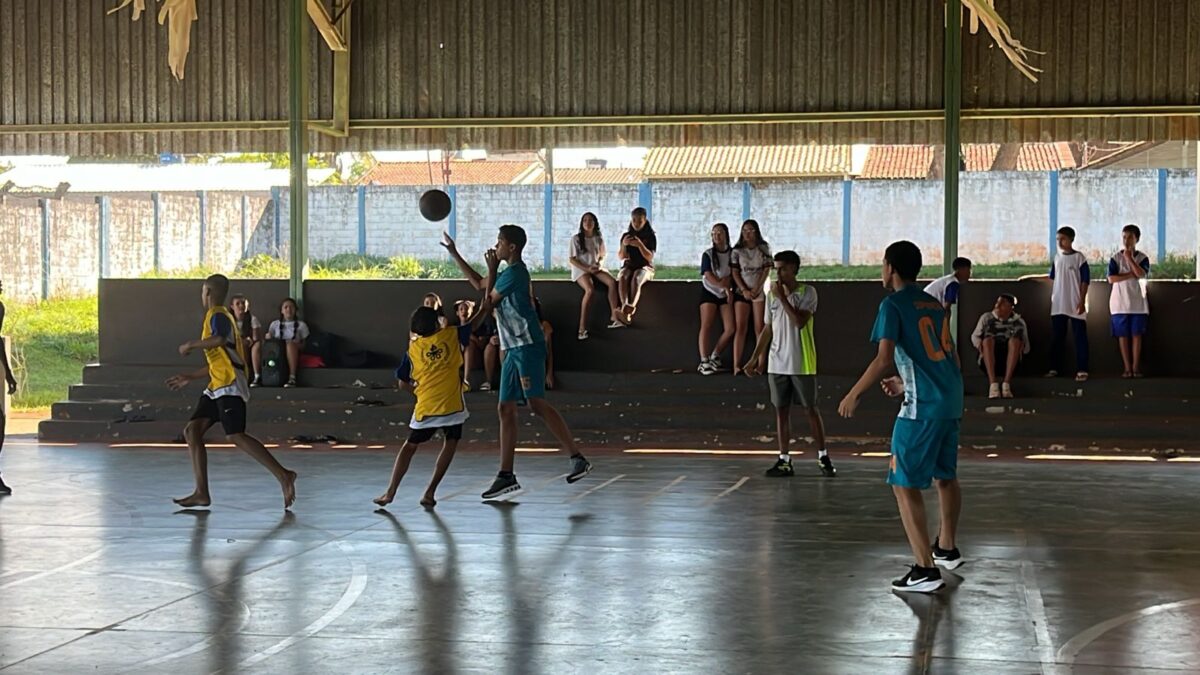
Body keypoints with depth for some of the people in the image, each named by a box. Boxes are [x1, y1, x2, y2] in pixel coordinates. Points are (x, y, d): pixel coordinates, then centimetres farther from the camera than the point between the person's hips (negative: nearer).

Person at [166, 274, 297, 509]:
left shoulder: (217, 315, -5)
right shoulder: (220, 316, 26)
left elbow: (219, 339, -30)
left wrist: (191, 345, -16)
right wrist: (189, 377, 32)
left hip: (230, 386, -10)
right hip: (217, 387, 10)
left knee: (234, 436, -19)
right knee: (192, 431, 2)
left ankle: (283, 475, -19)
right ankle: (201, 493, -2)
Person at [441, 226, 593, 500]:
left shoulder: (514, 273, -11)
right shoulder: (508, 274, 19)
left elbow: (487, 304, -4)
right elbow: (480, 284, 35)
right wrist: (454, 253, 38)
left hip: (528, 346, -10)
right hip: (514, 349, 10)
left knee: (537, 403, -16)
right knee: (505, 410, 6)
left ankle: (578, 459, -15)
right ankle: (506, 476, 7)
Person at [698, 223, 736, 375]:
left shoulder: (733, 254, 3)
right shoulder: (708, 255, -1)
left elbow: (734, 274, -1)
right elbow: (708, 276, -10)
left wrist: (727, 281, -20)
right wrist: (724, 287, -20)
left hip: (726, 295, 2)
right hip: (709, 293, -2)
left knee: (730, 329, -8)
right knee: (706, 327, -10)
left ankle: (715, 355, 11)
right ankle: (704, 361, -12)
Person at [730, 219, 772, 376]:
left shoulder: (764, 249, 2)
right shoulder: (737, 251, 3)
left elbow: (766, 270, -1)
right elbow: (735, 273, 0)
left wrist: (756, 289, -12)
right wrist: (744, 290, -12)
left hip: (759, 291, 0)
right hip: (741, 291, 0)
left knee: (759, 327, -2)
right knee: (740, 327, -6)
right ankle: (736, 365, -14)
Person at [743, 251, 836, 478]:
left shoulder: (807, 292, -8)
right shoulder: (772, 295, 8)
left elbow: (799, 321, -21)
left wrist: (782, 297, -18)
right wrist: (755, 357, 11)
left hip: (802, 364, -5)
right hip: (777, 364, 5)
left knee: (810, 409, 3)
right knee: (781, 410, 5)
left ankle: (823, 457, 13)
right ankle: (784, 461, 9)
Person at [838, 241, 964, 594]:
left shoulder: (893, 305, -7)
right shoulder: (934, 304, 17)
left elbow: (884, 359, -17)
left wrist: (854, 395, -8)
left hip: (922, 407, -8)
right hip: (952, 401, 8)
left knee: (905, 485, -4)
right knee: (945, 476, 24)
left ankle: (926, 570, -9)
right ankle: (947, 548, 41)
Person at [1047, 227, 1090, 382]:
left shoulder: (1079, 258, -6)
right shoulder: (1057, 258, 9)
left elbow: (1085, 281, -8)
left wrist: (1082, 301, -13)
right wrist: (1051, 299, 15)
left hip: (1075, 305, -5)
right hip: (1058, 305, 5)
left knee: (1080, 337, -3)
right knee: (1058, 337, 9)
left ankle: (1082, 370, -4)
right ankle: (1055, 368, 15)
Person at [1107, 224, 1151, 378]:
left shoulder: (1143, 258, 2)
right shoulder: (1116, 258, 1)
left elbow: (1142, 274, -16)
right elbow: (1111, 278, -10)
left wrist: (1129, 258, -15)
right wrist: (1131, 274, -13)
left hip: (1138, 303, 0)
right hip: (1120, 303, 0)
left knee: (1137, 335, 0)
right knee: (1123, 336, 0)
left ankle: (1136, 367, 4)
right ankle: (1127, 368, 4)